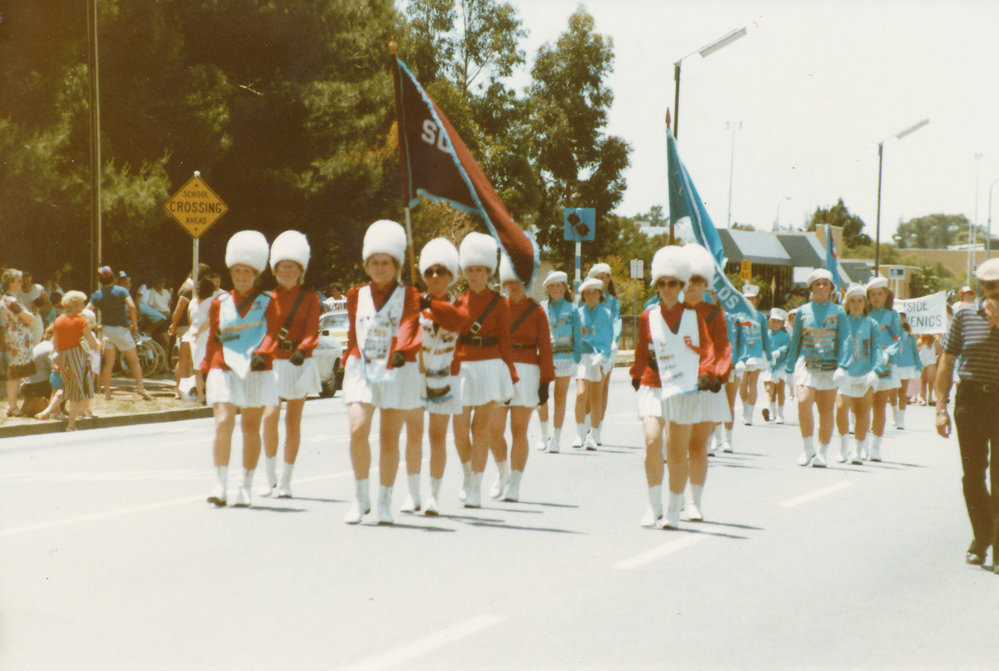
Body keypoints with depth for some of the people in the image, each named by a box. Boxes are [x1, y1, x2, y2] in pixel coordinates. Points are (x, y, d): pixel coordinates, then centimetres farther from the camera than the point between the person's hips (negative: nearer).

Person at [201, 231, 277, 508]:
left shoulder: (266, 303, 4)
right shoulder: (219, 303, 9)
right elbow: (213, 340, 13)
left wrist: (261, 354, -25)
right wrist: (204, 372, 7)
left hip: (256, 372, -1)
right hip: (224, 370, 1)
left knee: (250, 427, 5)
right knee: (223, 424, -13)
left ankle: (247, 487, 14)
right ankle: (221, 485, -11)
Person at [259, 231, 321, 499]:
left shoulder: (309, 298, 3)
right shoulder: (268, 298, 7)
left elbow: (312, 332, -7)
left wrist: (302, 350, -26)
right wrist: (260, 354, -10)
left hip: (299, 364, -1)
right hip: (272, 364, 1)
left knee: (293, 421, 3)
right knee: (270, 416, -14)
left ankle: (285, 482, 10)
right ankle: (270, 479, -2)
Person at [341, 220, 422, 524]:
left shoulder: (409, 296, 2)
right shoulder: (357, 296, 12)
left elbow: (409, 327, -14)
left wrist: (401, 351, -33)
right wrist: (348, 361, 15)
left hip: (397, 371, -2)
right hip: (361, 370, 2)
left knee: (389, 438, 1)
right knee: (358, 429, -17)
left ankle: (385, 503, 11)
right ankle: (360, 497, -3)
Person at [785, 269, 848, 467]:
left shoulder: (838, 312, 4)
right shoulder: (803, 311, 7)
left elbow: (843, 342, 1)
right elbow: (795, 341, 12)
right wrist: (789, 366, 9)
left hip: (829, 367, 0)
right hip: (807, 366, 0)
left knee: (826, 412, 4)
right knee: (803, 402, -21)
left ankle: (821, 453, 15)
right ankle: (808, 448, -7)